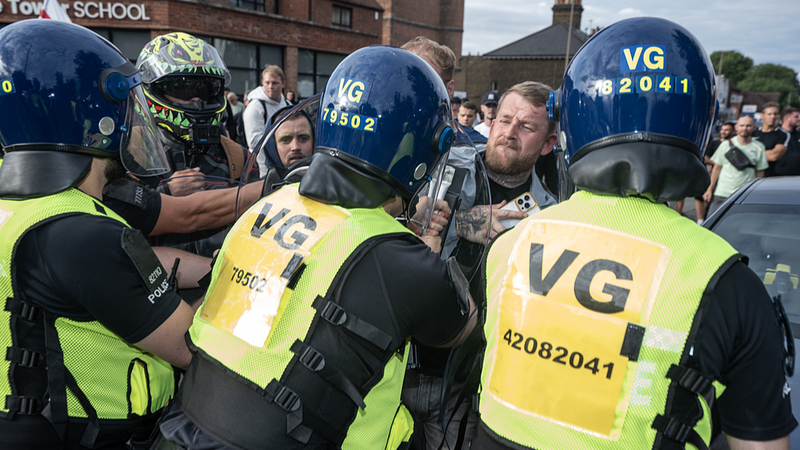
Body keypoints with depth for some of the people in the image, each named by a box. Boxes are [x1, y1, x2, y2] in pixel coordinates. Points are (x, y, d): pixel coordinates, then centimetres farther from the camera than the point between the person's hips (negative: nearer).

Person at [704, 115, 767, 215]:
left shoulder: (759, 147, 3)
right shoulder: (726, 145, 2)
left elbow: (760, 173, 7)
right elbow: (717, 168, 7)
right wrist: (710, 189, 3)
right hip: (721, 193, 1)